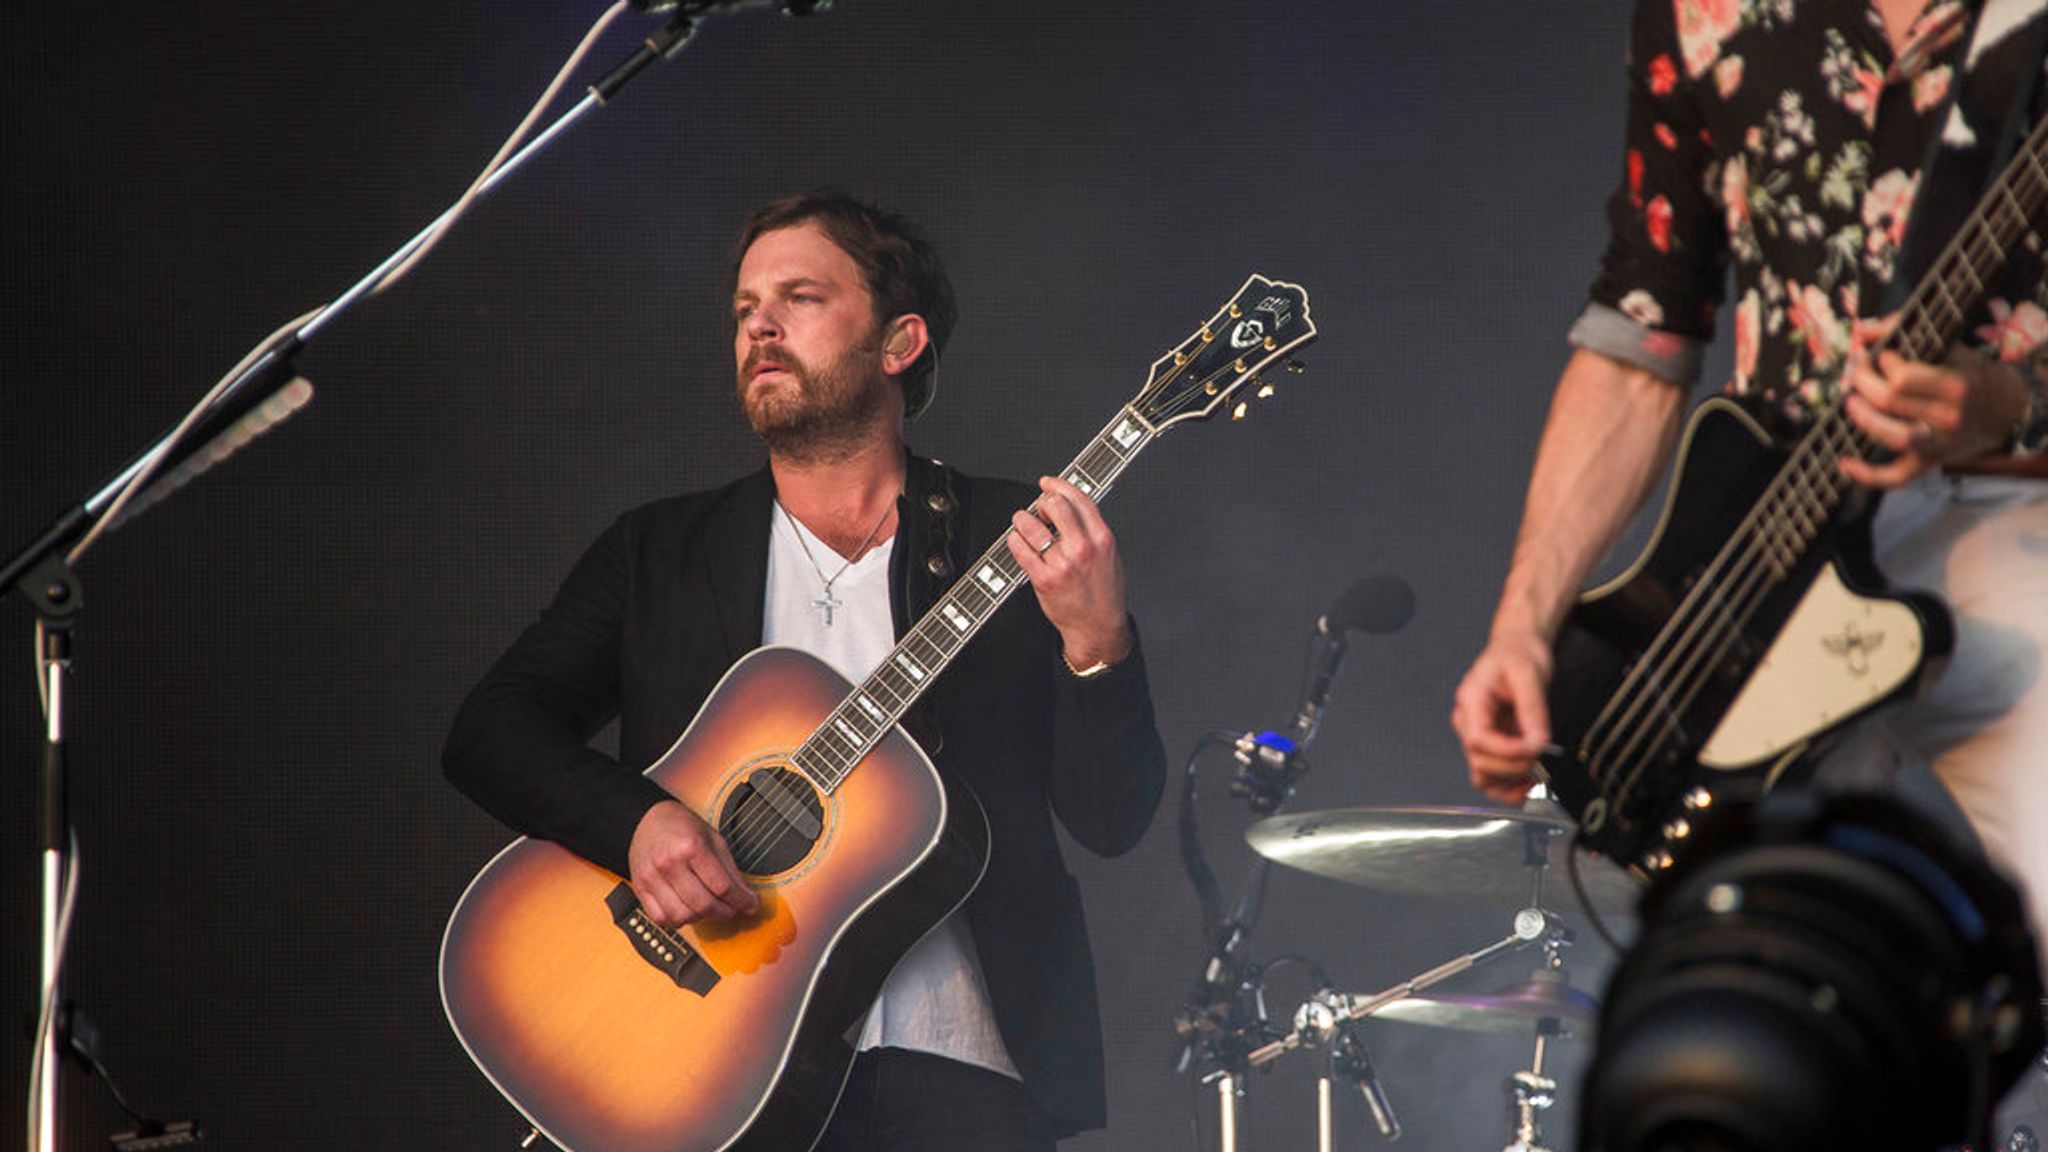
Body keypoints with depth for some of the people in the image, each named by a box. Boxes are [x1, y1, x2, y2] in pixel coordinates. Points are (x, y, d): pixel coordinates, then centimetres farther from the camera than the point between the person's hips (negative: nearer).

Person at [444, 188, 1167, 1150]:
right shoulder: (660, 553, 15)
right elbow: (487, 732, 7)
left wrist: (1094, 639, -14)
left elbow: (1113, 820, 3)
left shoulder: (1008, 545, 9)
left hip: (949, 1063, -1)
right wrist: (636, 819, -11)